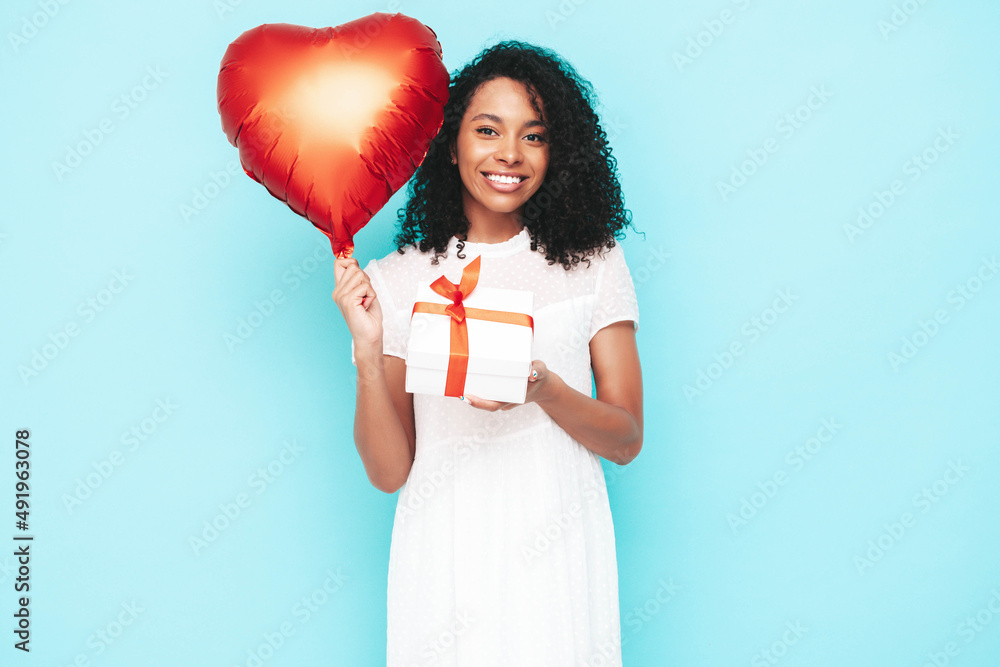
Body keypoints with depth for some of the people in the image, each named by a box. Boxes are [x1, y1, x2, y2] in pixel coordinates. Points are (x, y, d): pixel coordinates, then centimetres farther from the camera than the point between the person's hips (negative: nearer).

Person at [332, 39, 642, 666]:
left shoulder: (592, 262, -1)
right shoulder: (397, 280, -3)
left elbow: (626, 440, -2)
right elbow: (389, 471, -3)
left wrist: (542, 386, -19)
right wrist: (367, 353, -18)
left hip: (557, 551, 1)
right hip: (445, 559, 0)